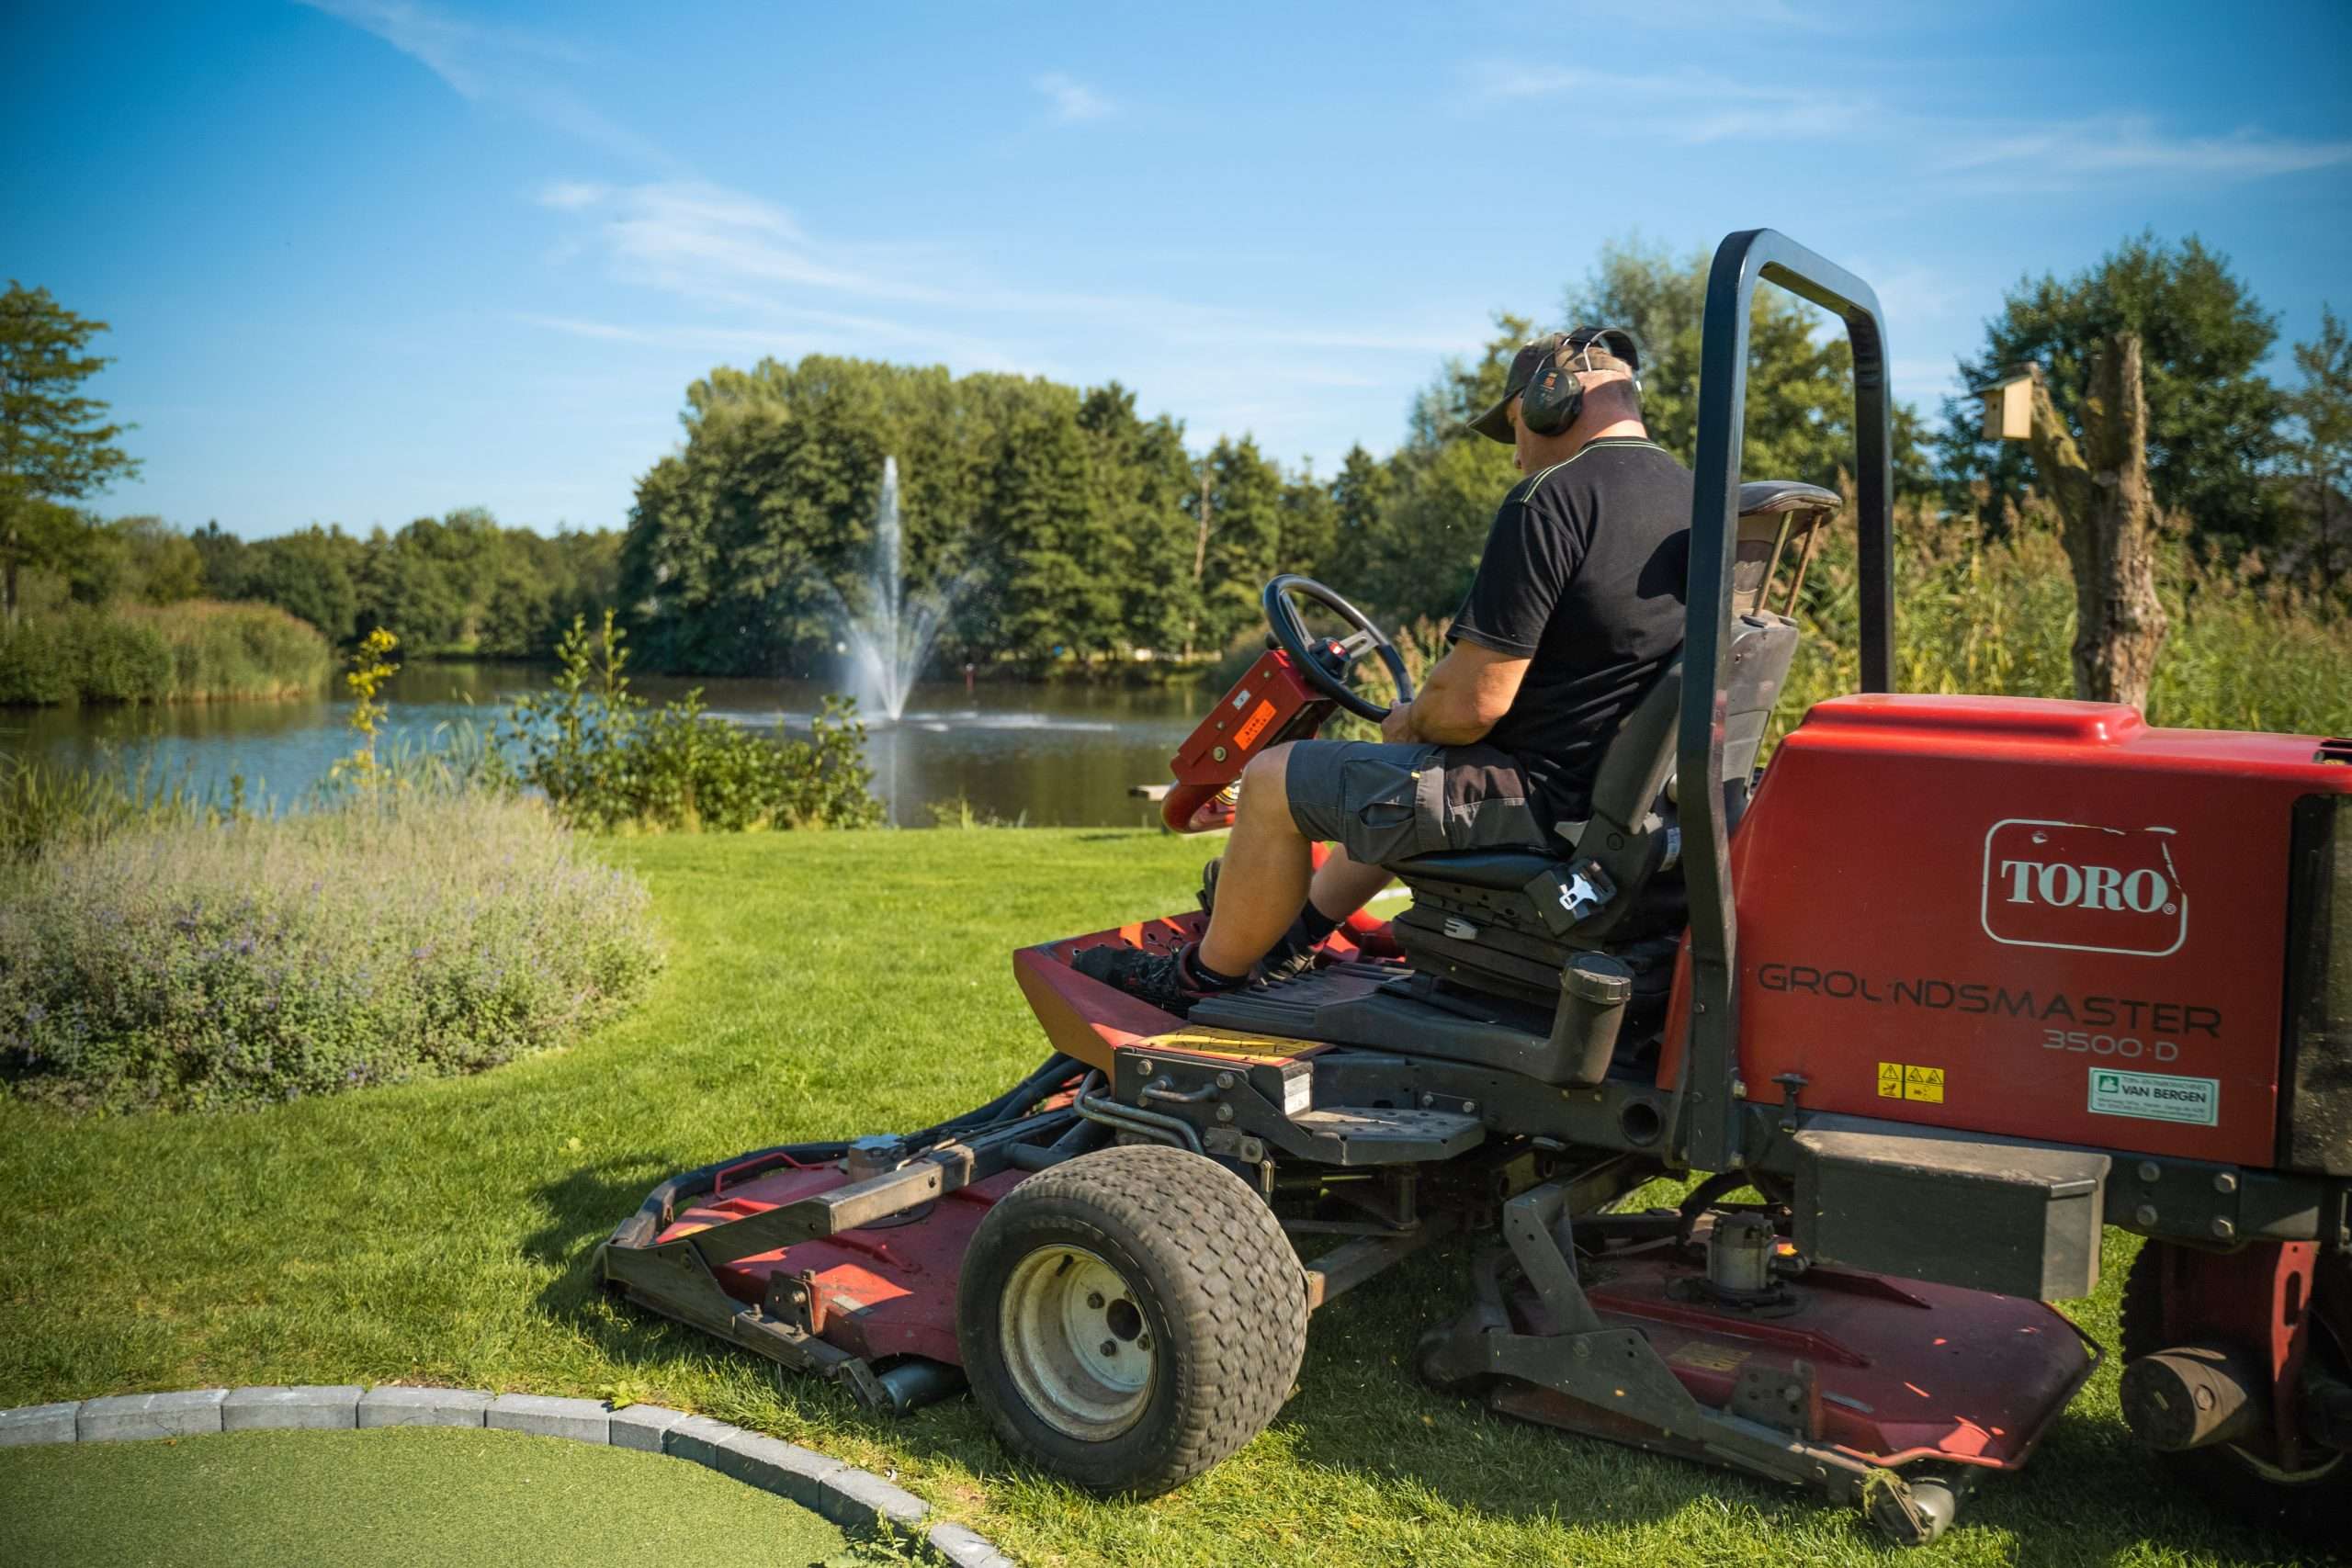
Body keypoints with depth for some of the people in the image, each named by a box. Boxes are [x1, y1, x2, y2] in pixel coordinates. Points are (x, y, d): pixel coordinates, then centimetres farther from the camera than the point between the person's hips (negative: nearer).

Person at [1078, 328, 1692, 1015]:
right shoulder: (1686, 495, 11)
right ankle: (1295, 935, 39)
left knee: (1274, 780, 0)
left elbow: (1472, 701, -23)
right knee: (1396, 771, 31)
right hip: (1614, 778, 10)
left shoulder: (1550, 502, -19)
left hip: (1542, 794, -10)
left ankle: (1202, 979, 17)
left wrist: (1411, 722, 0)